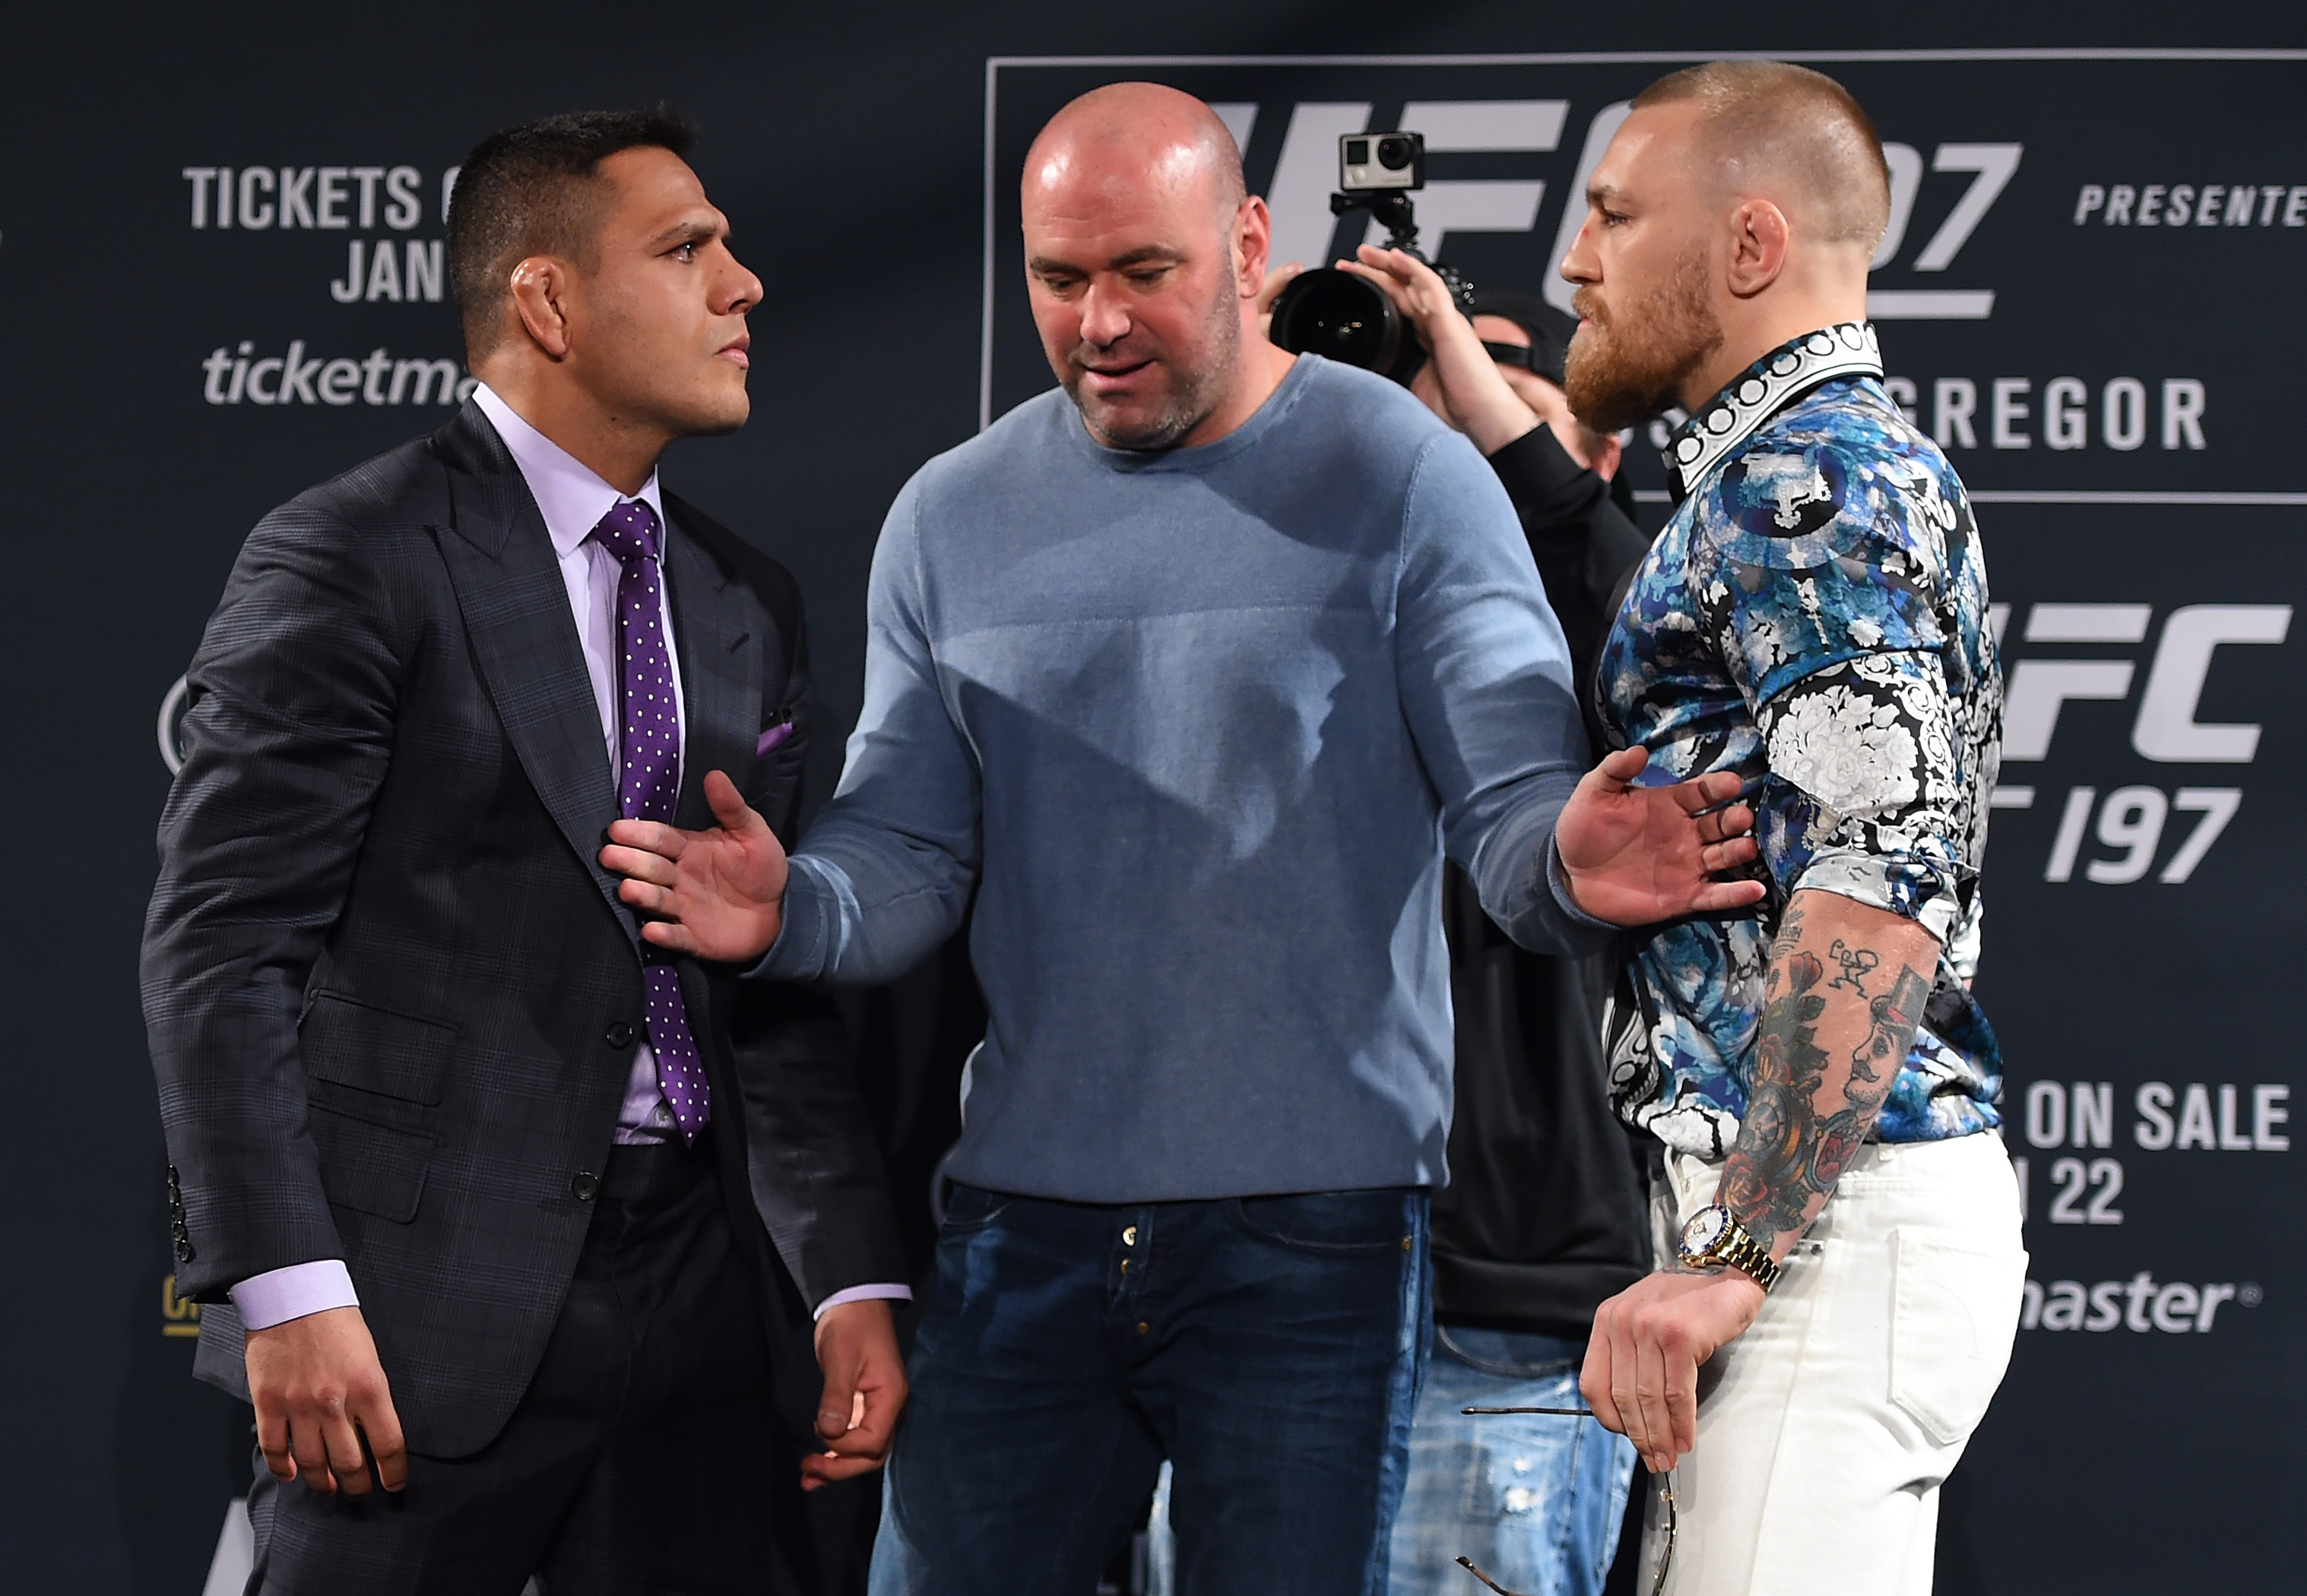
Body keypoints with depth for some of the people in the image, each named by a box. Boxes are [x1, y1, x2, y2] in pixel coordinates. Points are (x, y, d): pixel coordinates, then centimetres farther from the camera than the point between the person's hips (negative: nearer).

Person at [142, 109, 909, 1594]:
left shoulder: (748, 607, 16)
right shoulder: (352, 561, -6)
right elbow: (221, 942, -11)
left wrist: (856, 1283, 7)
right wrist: (286, 1293, -19)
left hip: (693, 1288, 6)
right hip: (429, 1295, -6)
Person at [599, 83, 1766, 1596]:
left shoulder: (1402, 478, -3)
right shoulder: (952, 517, 10)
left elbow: (1515, 803, -6)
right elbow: (909, 849, 11)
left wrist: (1571, 865, -30)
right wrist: (791, 913, -11)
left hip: (1311, 1235, -4)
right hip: (1024, 1225, 4)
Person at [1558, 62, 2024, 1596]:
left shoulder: (1813, 483, -12)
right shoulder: (1796, 471, 21)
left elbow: (1881, 890, -22)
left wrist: (1735, 1257, -24)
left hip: (1838, 1230, -11)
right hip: (1811, 1215, 11)